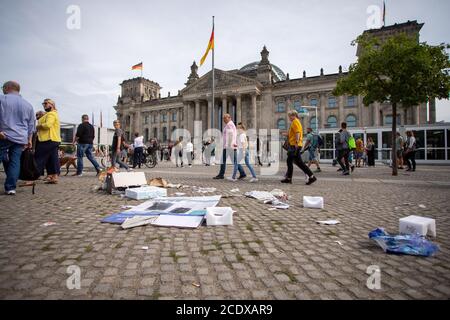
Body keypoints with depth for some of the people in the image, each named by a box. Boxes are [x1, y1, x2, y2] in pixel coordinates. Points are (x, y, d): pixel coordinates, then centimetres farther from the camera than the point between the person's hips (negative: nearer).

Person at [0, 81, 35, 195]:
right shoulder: (28, 105, 14)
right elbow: (31, 125, 16)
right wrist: (29, 139, 19)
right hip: (20, 138, 4)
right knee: (15, 162, 3)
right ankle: (11, 188, 3)